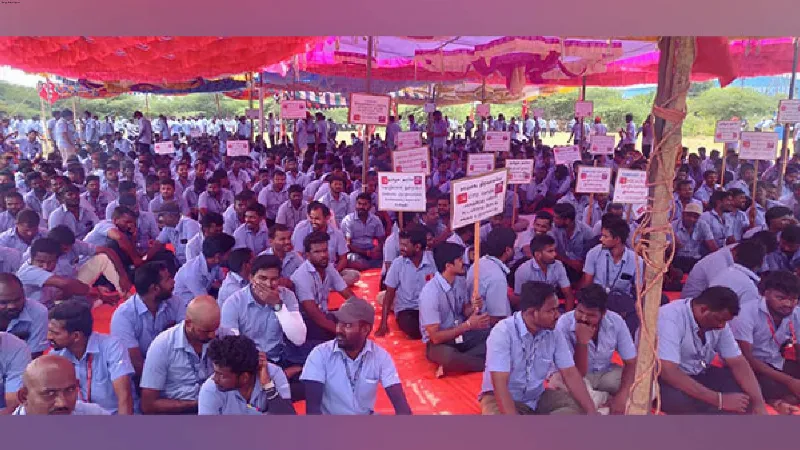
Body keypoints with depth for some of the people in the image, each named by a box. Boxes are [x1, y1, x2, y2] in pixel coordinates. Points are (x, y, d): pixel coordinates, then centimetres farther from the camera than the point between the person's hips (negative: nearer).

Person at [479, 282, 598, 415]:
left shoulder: (554, 333, -6)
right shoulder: (502, 332, -24)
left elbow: (570, 374, -4)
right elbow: (500, 385, -28)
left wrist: (592, 411, -15)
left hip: (537, 397, 5)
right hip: (501, 398, -5)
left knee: (578, 408, -15)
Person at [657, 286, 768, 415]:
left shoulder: (718, 320, -6)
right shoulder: (670, 318, -30)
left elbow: (738, 363, -3)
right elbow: (669, 372, -36)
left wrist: (759, 404, -17)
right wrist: (720, 400, -34)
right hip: (663, 378, -8)